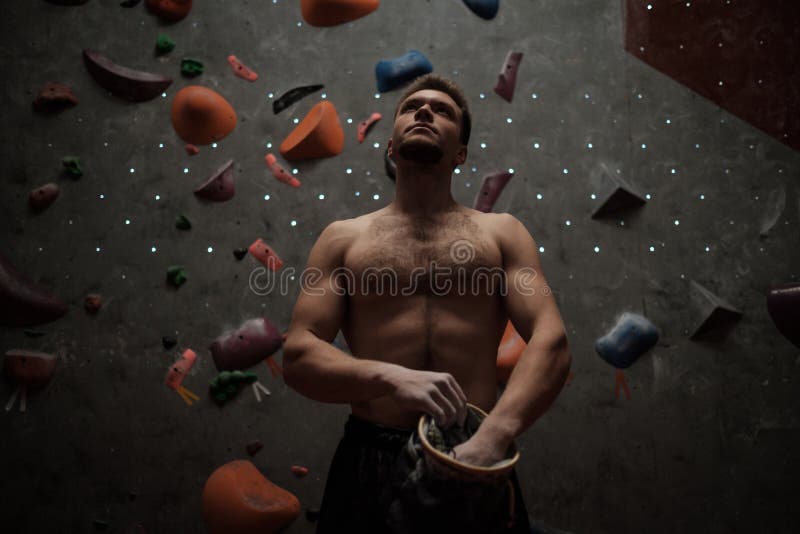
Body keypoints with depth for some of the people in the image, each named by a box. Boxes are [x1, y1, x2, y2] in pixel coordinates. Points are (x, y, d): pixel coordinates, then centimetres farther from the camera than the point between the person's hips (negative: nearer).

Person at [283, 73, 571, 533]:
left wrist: (493, 435, -22)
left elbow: (552, 343, -6)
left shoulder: (502, 232, 6)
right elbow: (298, 357, 0)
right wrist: (391, 378, -18)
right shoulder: (343, 239, 6)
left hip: (473, 454, 0)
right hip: (372, 459, 1)